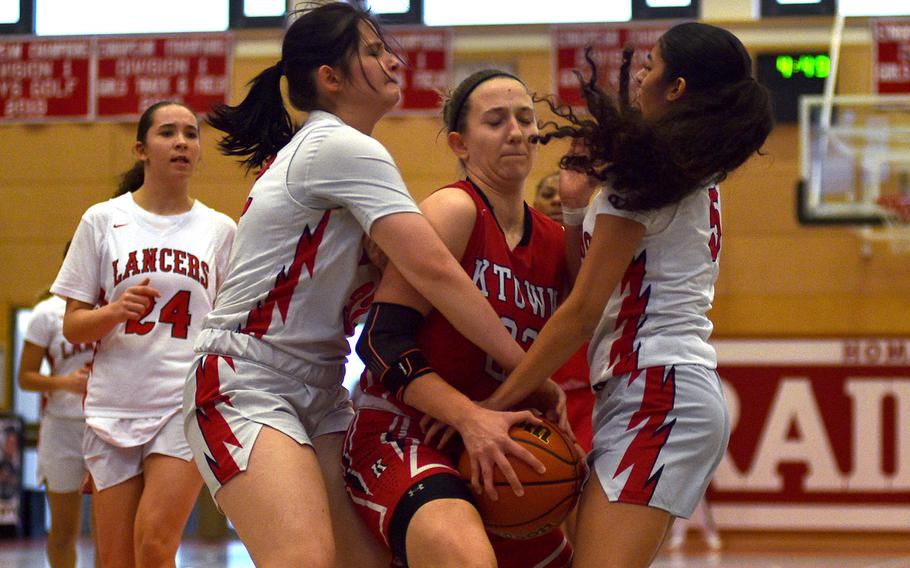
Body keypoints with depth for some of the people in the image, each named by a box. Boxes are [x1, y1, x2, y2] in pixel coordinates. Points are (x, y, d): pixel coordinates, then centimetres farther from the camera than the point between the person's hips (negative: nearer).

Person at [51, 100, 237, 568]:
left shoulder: (219, 229, 8)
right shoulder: (102, 221, 6)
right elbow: (73, 327, 5)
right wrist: (117, 310, -15)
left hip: (187, 404, -1)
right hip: (114, 404, 1)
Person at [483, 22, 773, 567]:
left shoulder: (645, 171, -8)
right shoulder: (698, 180, 19)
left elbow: (583, 313, -12)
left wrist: (494, 405, -9)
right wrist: (576, 206, 15)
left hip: (658, 394, -10)